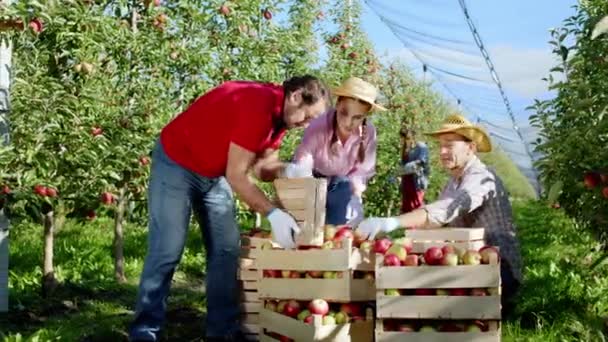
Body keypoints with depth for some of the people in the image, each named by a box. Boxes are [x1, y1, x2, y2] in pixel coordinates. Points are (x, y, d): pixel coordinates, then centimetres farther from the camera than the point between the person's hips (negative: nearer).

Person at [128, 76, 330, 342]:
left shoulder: (280, 113, -2)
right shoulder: (258, 106, -31)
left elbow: (262, 164, 0)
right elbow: (236, 175, -29)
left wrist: (289, 170, -19)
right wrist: (272, 214, -31)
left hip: (215, 173, 9)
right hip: (176, 163, -9)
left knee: (226, 249, 3)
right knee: (167, 251, -9)